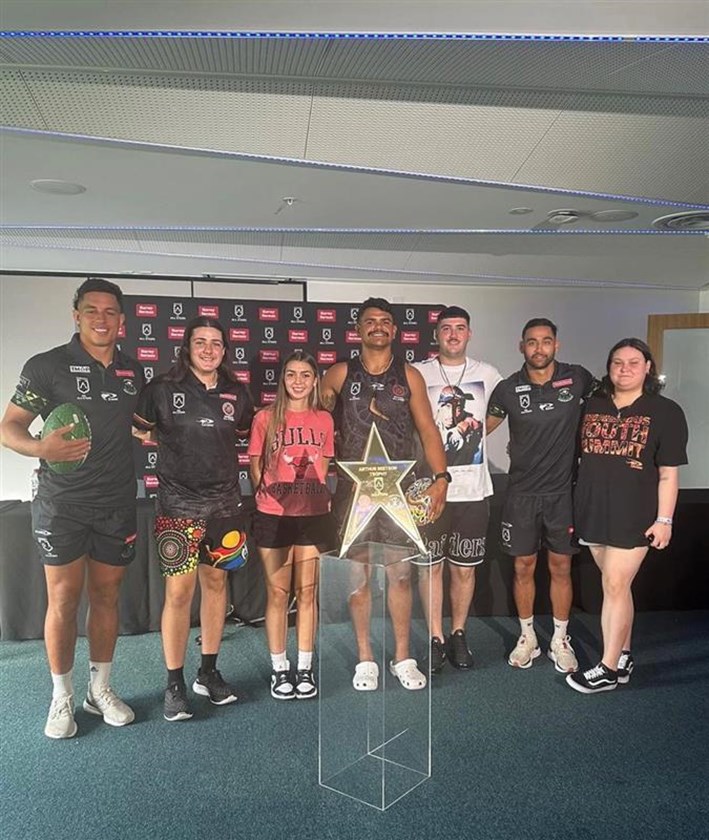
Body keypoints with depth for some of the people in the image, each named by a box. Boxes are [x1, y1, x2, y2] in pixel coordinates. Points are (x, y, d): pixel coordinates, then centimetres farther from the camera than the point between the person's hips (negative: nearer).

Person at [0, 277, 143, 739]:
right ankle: (62, 697, 21)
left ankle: (100, 689, 28)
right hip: (62, 504, -3)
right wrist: (42, 448, -27)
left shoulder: (132, 371, 6)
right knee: (64, 599, 2)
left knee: (106, 596, 12)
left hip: (118, 503, 4)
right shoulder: (47, 366, -7)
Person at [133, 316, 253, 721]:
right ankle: (175, 684, 13)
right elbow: (138, 430, 1)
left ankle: (209, 672, 27)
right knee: (179, 590, -3)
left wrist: (210, 444, 8)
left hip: (224, 502, 4)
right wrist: (174, 441, -6)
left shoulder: (236, 393, 5)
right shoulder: (163, 389, -5)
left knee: (216, 582, 11)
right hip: (179, 504, -4)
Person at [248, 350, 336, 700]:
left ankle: (305, 669, 23)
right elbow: (255, 467, 4)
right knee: (277, 593, 7)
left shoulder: (324, 419, 5)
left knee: (307, 592, 9)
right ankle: (279, 670, 22)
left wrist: (322, 497, 5)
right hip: (273, 517, -2)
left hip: (313, 516, 2)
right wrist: (268, 497, -5)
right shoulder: (265, 418, -2)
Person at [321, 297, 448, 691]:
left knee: (401, 572, 6)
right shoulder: (339, 375, 3)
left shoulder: (409, 376, 5)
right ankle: (365, 658, 21)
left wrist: (441, 477, -7)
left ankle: (403, 657, 21)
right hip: (353, 489, 0)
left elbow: (428, 429, 3)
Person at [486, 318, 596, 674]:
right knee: (524, 567, 9)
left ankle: (560, 640, 27)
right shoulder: (508, 389, -6)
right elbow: (482, 427, 6)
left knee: (560, 567, 10)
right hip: (522, 494, 0)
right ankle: (527, 638, 28)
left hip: (563, 492, 0)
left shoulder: (577, 378, -6)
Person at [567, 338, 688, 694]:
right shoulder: (592, 405, 7)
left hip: (634, 516, -4)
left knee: (615, 585, -4)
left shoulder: (665, 412, -3)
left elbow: (668, 474, -5)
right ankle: (623, 657, 28)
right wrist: (573, 506, 11)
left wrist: (664, 520, -8)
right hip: (594, 511, 4)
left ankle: (609, 668, 9)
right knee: (616, 585, 14)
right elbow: (580, 456, 12)